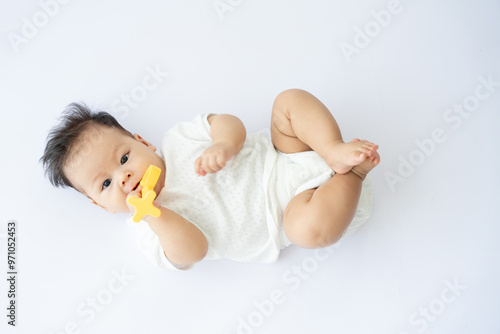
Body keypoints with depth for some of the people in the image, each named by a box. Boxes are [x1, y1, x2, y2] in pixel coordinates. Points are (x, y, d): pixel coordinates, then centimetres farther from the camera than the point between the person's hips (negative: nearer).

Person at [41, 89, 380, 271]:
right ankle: (355, 169, -15)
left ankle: (336, 152, -18)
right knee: (312, 226, -37)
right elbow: (193, 252, -21)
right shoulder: (153, 230, -7)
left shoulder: (177, 138, 0)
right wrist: (153, 214, -34)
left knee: (291, 99, -10)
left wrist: (223, 146, -28)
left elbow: (230, 123, -5)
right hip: (283, 211, -4)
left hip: (279, 158, 4)